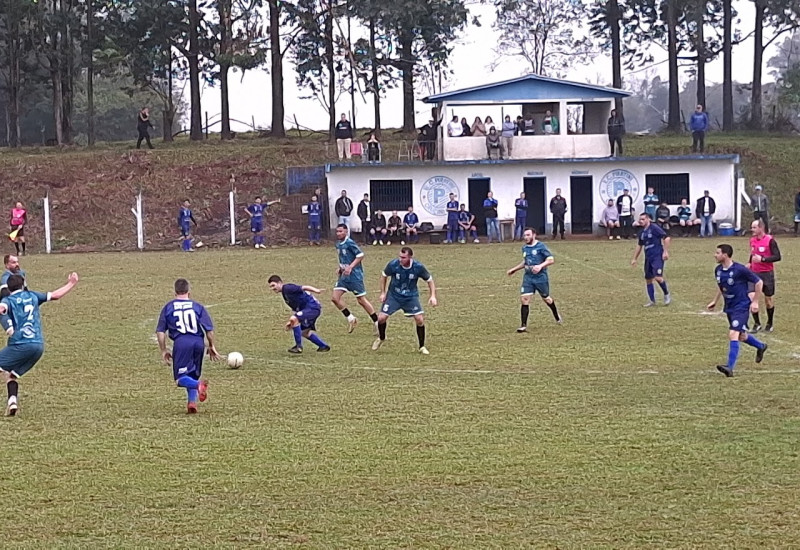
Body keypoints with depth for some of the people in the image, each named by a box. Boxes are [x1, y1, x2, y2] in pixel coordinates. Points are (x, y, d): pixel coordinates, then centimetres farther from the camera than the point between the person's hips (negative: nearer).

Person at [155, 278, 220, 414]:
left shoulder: (168, 307, 12)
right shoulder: (197, 307, 12)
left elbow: (160, 332, 9)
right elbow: (209, 329, 6)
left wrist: (163, 351, 15)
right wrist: (212, 346, 17)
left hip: (181, 342, -3)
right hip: (198, 342, 3)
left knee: (180, 378, -3)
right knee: (193, 375, 19)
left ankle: (198, 385, -31)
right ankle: (192, 402, 4)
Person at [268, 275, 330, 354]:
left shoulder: (287, 288, -11)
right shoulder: (284, 294, 18)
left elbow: (303, 287, -22)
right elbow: (295, 310, 23)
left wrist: (316, 290, -35)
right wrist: (290, 322, 15)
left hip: (312, 307, -11)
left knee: (294, 319, -27)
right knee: (304, 332, 24)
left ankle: (299, 346, -19)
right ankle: (323, 346, 36)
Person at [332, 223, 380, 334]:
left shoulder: (350, 243, -14)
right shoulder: (338, 244, 11)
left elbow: (360, 255, -17)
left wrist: (350, 267, -23)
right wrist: (340, 268, 8)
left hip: (355, 275, -8)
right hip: (344, 276, 8)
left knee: (361, 300, -3)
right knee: (335, 298, -3)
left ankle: (378, 324, 8)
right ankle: (351, 319, 12)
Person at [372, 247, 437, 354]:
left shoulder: (418, 267, -21)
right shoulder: (393, 265, -21)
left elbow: (429, 280, -4)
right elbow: (384, 276, 0)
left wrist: (433, 296, -15)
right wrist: (383, 293, -1)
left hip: (411, 297, 0)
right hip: (393, 296, 0)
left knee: (420, 319, -15)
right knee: (381, 317, -9)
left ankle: (422, 347, 4)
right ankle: (381, 338, 23)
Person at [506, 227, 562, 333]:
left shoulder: (541, 246, -10)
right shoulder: (524, 248, 10)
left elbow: (551, 260, -13)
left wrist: (540, 266, -27)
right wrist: (514, 269, 24)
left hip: (541, 277, -5)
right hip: (528, 277, 5)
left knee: (546, 298, 12)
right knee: (524, 299, -10)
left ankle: (557, 316, 41)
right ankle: (523, 325, -9)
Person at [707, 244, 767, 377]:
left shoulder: (740, 270, -20)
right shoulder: (718, 270, 1)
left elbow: (758, 283, -10)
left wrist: (755, 301, -9)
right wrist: (715, 301, 17)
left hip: (742, 307, -8)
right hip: (729, 307, 8)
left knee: (733, 335, -20)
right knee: (741, 336, 21)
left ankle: (730, 367, -24)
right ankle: (761, 347, 50)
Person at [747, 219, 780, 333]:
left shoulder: (770, 240, -12)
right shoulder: (752, 240, 7)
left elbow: (777, 257, -15)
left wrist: (762, 259, -25)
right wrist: (750, 263, 5)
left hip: (767, 273, -4)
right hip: (754, 273, 4)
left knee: (769, 299, 7)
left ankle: (769, 324, 25)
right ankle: (757, 324, 4)